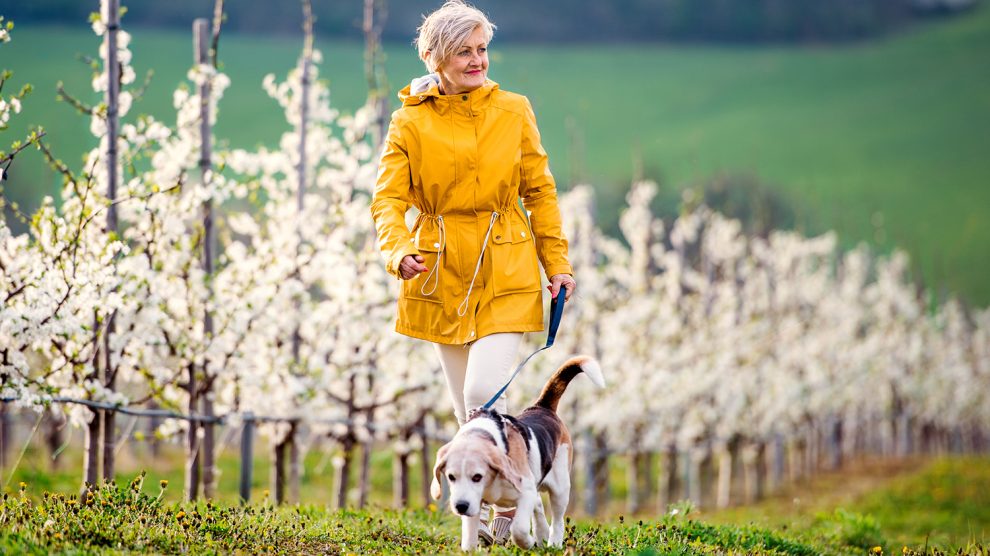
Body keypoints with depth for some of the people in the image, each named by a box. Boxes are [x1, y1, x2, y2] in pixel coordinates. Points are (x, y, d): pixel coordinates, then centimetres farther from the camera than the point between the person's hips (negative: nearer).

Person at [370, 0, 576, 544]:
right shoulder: (410, 121, -1)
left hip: (506, 270, -1)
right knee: (466, 406, 8)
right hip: (442, 270, 1)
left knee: (485, 392, -16)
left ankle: (510, 505, 1)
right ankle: (480, 515, 24)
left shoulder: (513, 111, 2)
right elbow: (388, 198, -8)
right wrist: (399, 251, -27)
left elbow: (539, 191, 8)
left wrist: (557, 263, 4)